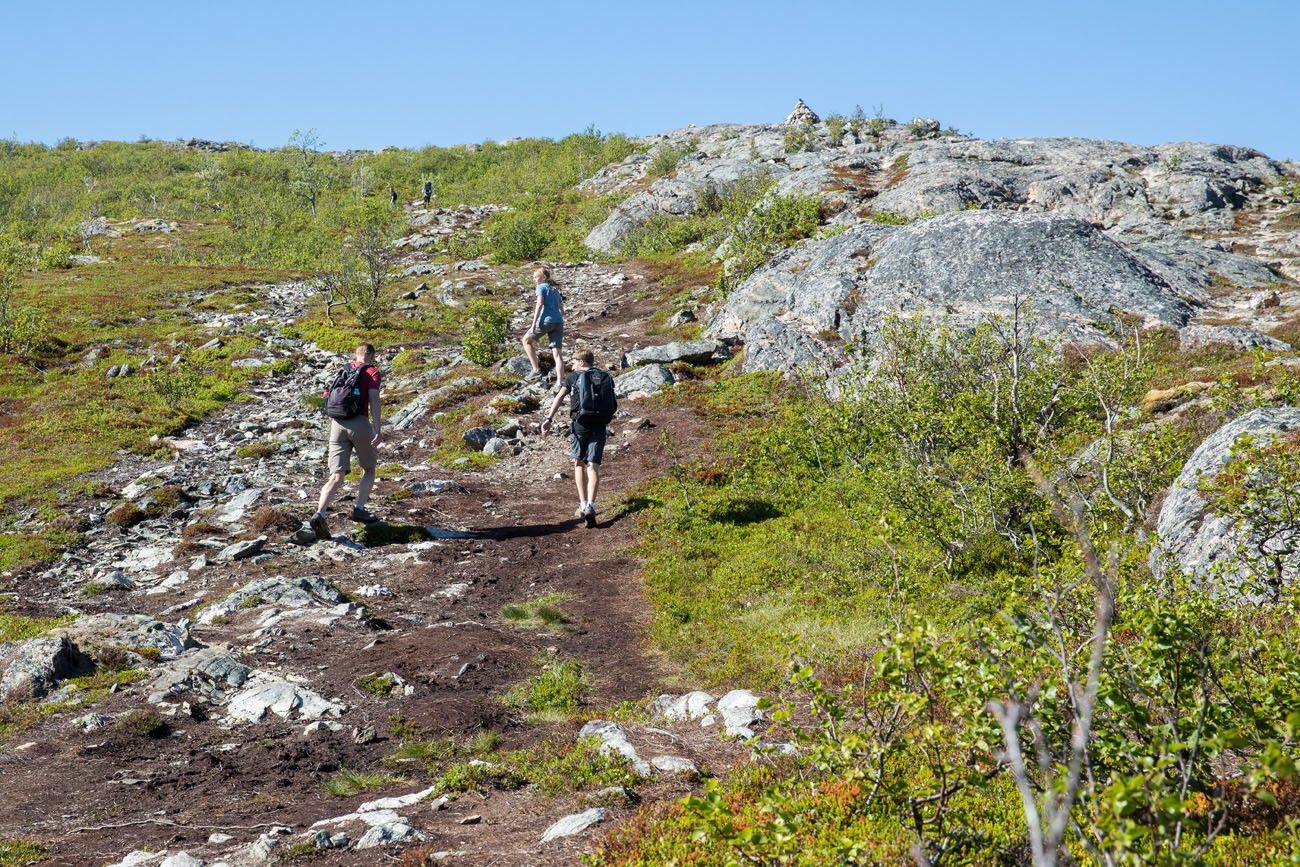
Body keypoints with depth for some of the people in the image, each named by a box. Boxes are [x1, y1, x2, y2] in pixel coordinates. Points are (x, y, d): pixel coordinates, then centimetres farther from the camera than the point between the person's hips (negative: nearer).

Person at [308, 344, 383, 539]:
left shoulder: (343, 372, 23)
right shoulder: (372, 372, 5)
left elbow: (330, 401, 23)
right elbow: (374, 400, -8)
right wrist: (377, 429, -14)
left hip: (337, 424, 4)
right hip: (359, 422, -4)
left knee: (336, 477, -2)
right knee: (369, 469, 17)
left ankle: (319, 514, -21)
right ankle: (359, 509, 4)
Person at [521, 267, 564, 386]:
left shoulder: (541, 287, 3)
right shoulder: (555, 290, 24)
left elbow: (540, 304, -10)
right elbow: (562, 311, 22)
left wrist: (534, 323, -14)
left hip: (546, 320, -6)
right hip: (559, 322, 6)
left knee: (527, 340, 14)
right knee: (557, 353, 1)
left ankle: (536, 370, 6)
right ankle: (559, 383, -8)